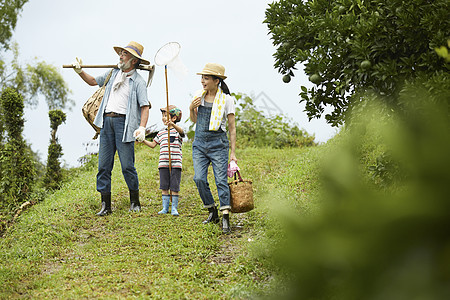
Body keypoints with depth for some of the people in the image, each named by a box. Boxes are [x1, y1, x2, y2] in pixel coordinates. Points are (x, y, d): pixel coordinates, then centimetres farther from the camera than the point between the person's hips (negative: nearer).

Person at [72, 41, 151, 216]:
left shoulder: (138, 81, -1)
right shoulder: (114, 73, 18)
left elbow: (145, 106, -9)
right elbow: (93, 81, 30)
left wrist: (142, 127, -22)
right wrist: (80, 71, 13)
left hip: (124, 122, -6)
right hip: (106, 121, 6)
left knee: (127, 165, -5)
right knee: (104, 165, 2)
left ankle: (135, 202, 11)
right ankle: (105, 205, 7)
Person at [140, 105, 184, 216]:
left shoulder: (177, 130, 1)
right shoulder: (161, 133, 19)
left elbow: (180, 130, -24)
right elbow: (153, 144, 25)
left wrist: (172, 124, -43)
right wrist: (143, 140, 11)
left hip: (176, 164, -5)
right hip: (163, 164, 5)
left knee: (174, 187, -2)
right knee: (164, 187, 5)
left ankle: (174, 208, 6)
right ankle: (165, 208, 13)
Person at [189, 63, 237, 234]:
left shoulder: (226, 99, -4)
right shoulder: (199, 95, 8)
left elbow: (232, 127, -1)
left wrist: (233, 152, -4)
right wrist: (191, 108, -1)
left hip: (218, 144, -4)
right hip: (199, 143, 4)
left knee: (221, 180, -10)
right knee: (199, 179, -7)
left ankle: (225, 219, -11)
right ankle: (212, 212, 11)